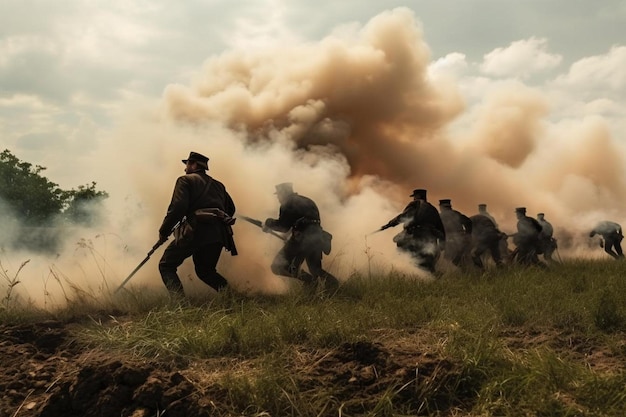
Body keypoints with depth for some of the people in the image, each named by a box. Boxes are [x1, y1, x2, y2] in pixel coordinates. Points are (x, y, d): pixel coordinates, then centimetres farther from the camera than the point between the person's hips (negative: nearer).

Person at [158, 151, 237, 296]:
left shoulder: (186, 180, 6)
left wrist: (163, 231, -1)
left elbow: (178, 207, -8)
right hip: (219, 234, 7)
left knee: (166, 265, 6)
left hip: (197, 230, -6)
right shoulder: (218, 185, 27)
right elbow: (231, 208, 25)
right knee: (205, 270, 25)